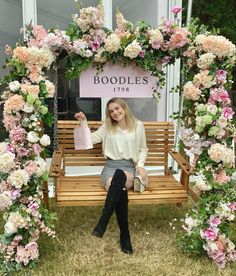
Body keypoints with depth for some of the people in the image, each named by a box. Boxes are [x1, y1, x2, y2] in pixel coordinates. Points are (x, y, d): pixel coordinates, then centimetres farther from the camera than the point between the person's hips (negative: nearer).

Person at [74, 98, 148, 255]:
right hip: (110, 167, 1)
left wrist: (140, 165, 1)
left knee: (119, 175, -41)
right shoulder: (107, 127, 14)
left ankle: (102, 223, -39)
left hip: (129, 167, -1)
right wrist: (84, 123, -1)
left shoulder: (138, 125, 11)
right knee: (120, 190, -36)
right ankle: (125, 236, -29)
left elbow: (143, 149, 17)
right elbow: (90, 140, 7)